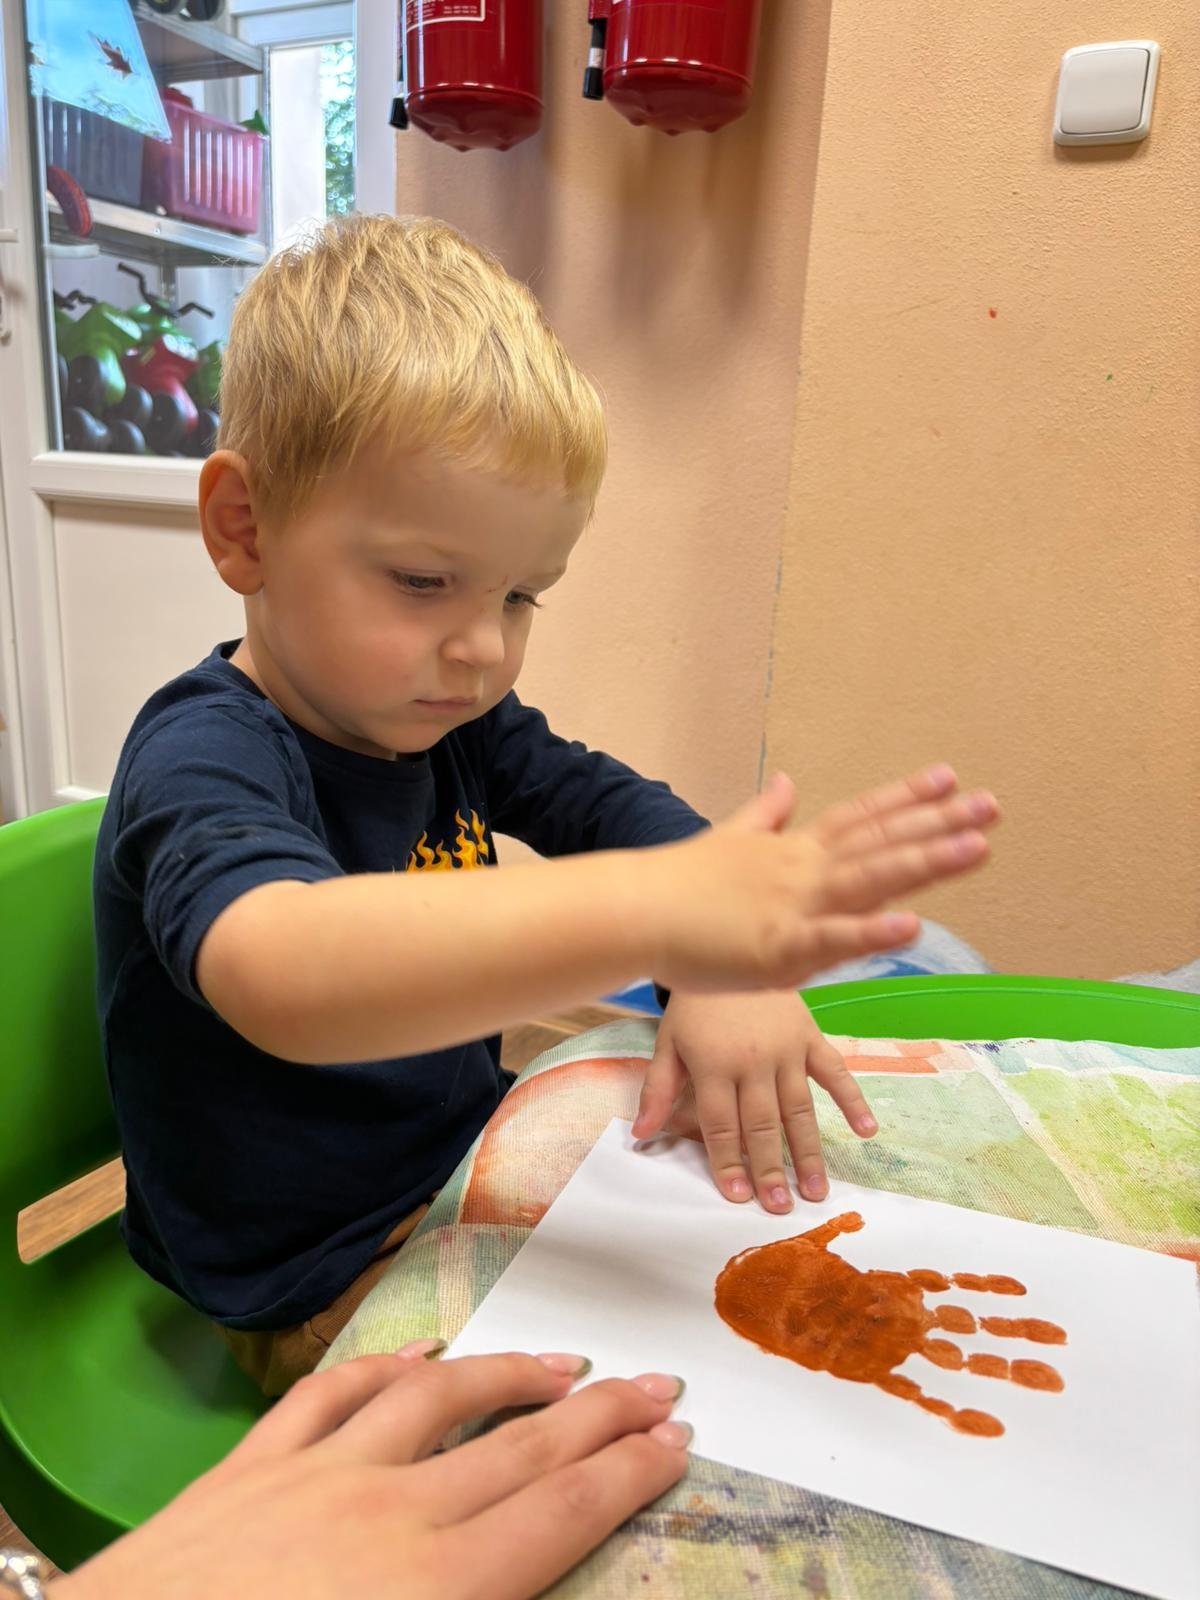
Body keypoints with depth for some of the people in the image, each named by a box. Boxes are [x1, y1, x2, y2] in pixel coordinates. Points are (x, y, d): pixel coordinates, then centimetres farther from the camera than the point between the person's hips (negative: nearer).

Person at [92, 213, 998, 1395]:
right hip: (322, 1297, -6)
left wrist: (731, 973, -23)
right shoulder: (201, 761, -25)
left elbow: (620, 807, -2)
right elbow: (275, 972, -45)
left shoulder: (447, 715, -3)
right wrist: (657, 916, -57)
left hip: (472, 1163, 7)